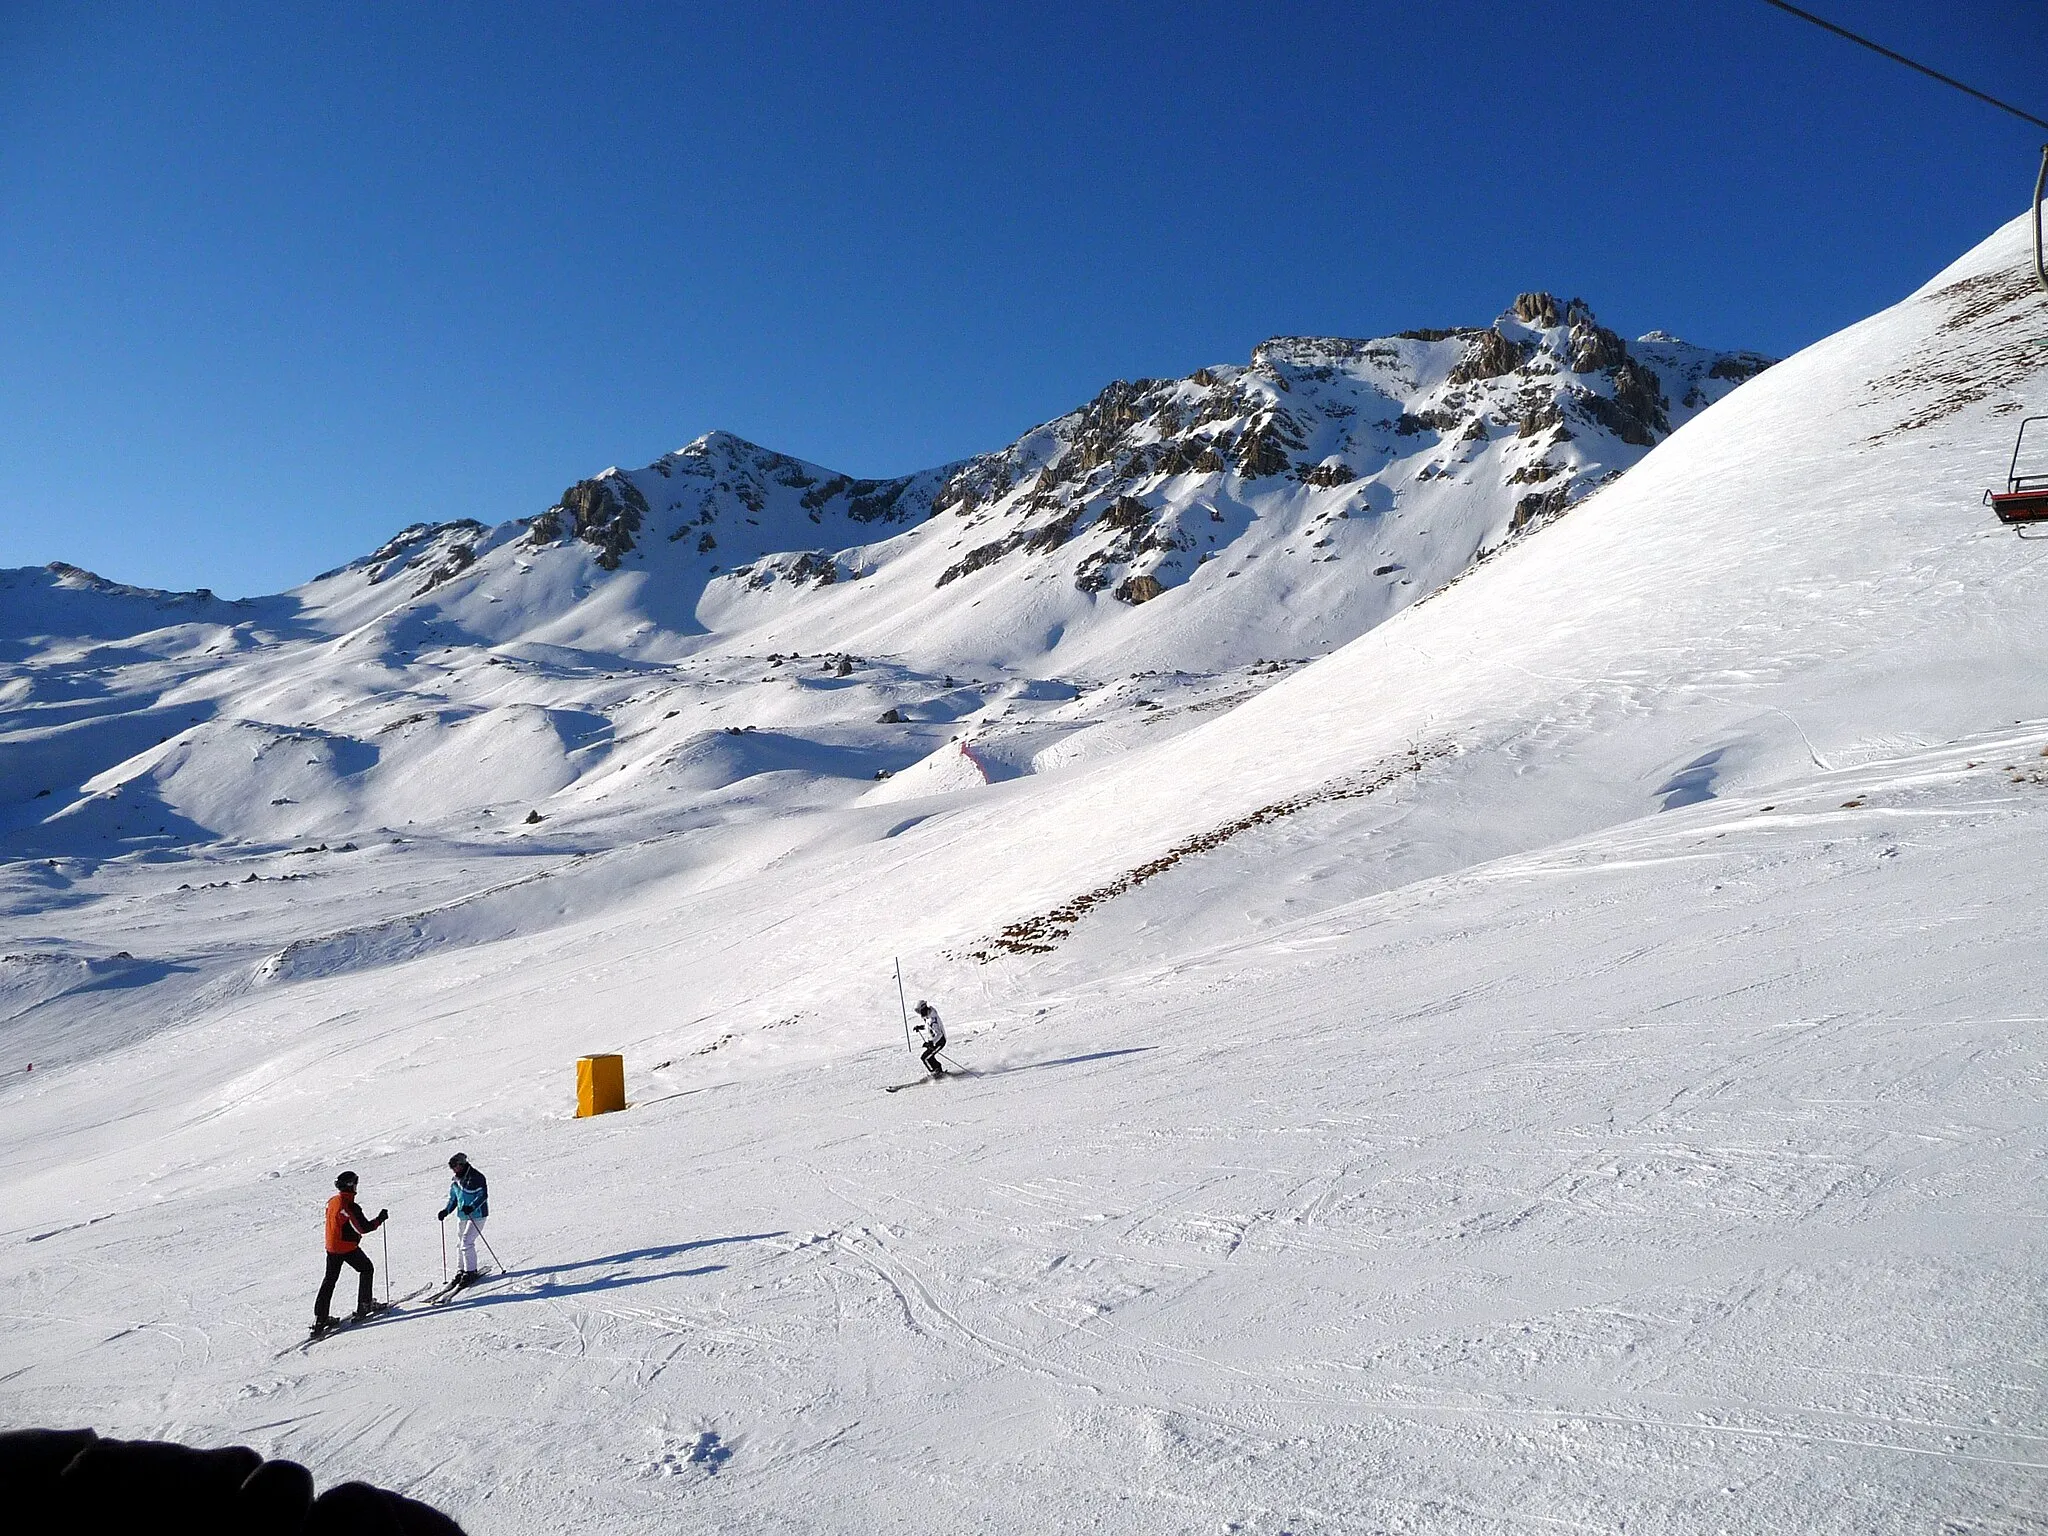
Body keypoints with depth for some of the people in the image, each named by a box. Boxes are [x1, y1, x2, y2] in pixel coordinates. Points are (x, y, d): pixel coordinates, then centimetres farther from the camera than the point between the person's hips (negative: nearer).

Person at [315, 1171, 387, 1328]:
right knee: (367, 1269, 13)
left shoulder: (332, 1201, 2)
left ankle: (320, 1317, 13)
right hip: (348, 1247, -7)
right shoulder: (350, 1206, -23)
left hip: (331, 1247, 7)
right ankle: (364, 1305, 15)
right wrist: (380, 1219, -8)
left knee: (330, 1279, 14)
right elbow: (364, 1228, -20)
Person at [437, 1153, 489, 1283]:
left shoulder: (476, 1177, -15)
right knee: (462, 1243, 13)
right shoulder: (456, 1181, 10)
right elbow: (453, 1199, 19)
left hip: (477, 1215, -8)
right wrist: (446, 1210, 3)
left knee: (467, 1242, -14)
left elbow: (483, 1195, -19)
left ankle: (470, 1272, -6)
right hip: (462, 1216, 8)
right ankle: (463, 1269, 27)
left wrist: (472, 1206, -31)